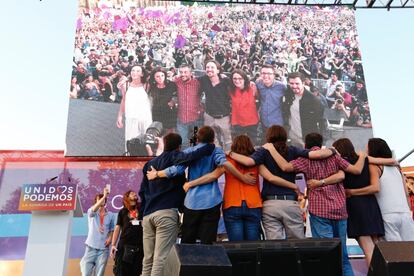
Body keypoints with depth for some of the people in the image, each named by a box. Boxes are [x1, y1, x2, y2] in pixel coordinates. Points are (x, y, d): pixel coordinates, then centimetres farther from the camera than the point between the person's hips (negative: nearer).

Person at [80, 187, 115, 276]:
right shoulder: (91, 212, 4)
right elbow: (95, 208, -19)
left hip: (104, 248, 2)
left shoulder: (111, 215, 10)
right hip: (91, 246, -1)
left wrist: (110, 238, -4)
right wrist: (104, 196, -29)